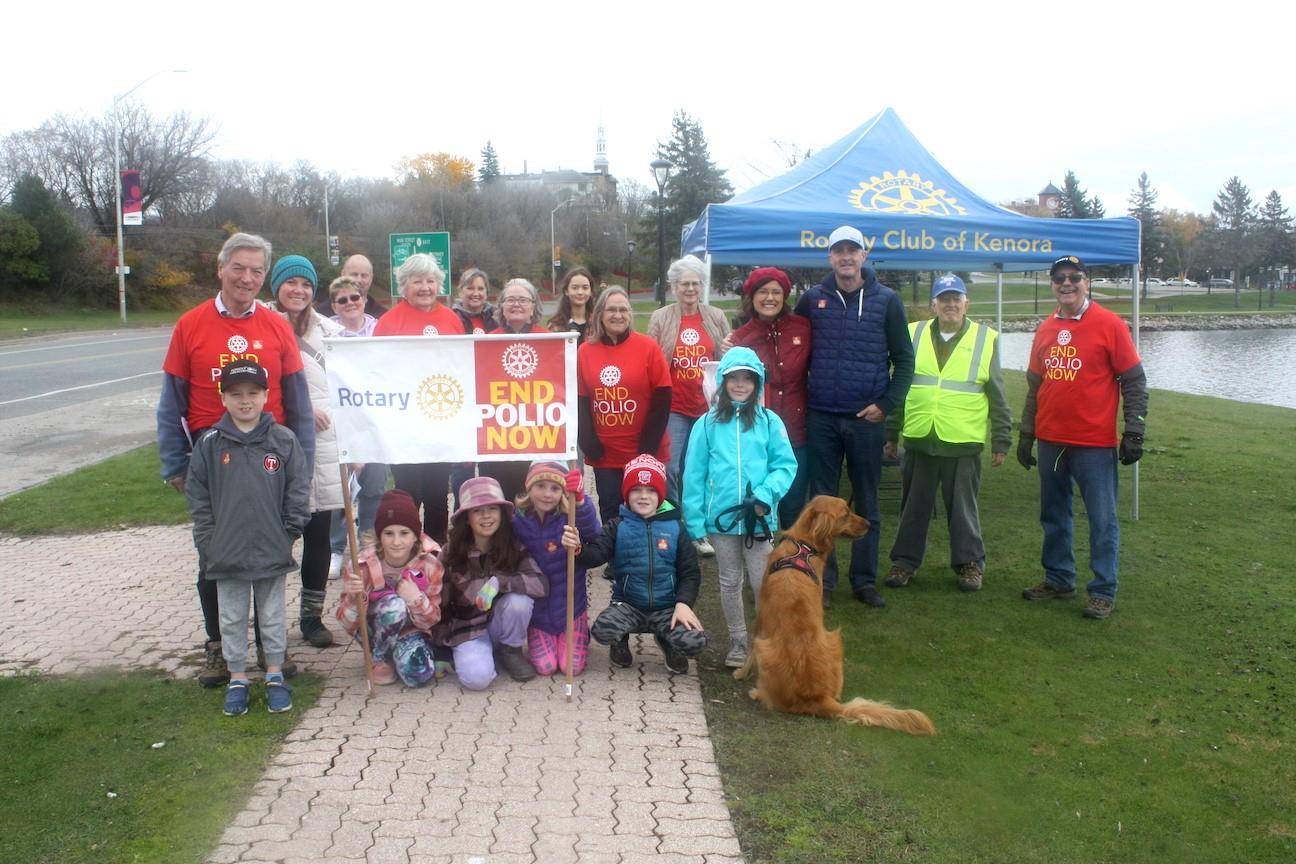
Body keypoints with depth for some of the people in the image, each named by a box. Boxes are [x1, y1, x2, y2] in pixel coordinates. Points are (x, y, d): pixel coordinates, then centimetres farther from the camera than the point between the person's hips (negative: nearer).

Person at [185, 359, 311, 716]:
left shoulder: (283, 440, -4)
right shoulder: (209, 443, -3)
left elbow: (298, 489, 0)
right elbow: (197, 496, 2)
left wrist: (290, 532, -3)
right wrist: (207, 540, -2)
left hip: (273, 551, 0)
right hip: (226, 553, 1)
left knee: (272, 616, 13)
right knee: (232, 619, 12)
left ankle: (275, 675, 27)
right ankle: (237, 679, 26)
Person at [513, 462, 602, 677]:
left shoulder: (570, 517, -12)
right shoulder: (519, 522, -7)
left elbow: (592, 530, -35)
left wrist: (579, 500, -52)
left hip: (570, 607, -1)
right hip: (537, 609, 1)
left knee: (572, 667, -3)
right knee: (545, 667, -3)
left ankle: (581, 635, 30)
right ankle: (534, 638, 30)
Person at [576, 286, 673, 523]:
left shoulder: (648, 347, -5)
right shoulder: (584, 351, 1)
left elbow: (662, 400, -6)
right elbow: (580, 401, 5)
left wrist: (648, 446, -10)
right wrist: (589, 444, -3)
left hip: (643, 452, -2)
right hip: (604, 454, 2)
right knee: (610, 512, 9)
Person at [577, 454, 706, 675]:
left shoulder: (675, 527, 0)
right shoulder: (617, 526, -1)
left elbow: (690, 572, 2)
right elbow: (596, 554, -17)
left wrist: (683, 603, -13)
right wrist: (578, 549, -39)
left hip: (667, 607, 1)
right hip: (628, 604, 0)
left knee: (695, 641, -24)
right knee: (601, 630, -31)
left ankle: (666, 641, 14)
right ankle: (621, 642, 9)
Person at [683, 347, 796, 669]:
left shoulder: (769, 421, -1)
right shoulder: (707, 424, 1)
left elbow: (786, 465, -3)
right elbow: (694, 475, 0)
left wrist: (766, 495, -19)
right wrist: (694, 522, -5)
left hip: (758, 519, -1)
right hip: (721, 519, 1)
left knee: (763, 583, 2)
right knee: (729, 583, 14)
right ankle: (738, 643, 28)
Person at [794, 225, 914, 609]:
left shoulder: (886, 300, 1)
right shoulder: (813, 299, 4)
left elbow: (904, 358, 3)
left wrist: (887, 403, -6)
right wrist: (802, 396, 4)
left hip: (867, 419, -1)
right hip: (821, 418, 1)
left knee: (867, 505, 8)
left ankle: (865, 580, 19)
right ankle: (823, 579, 15)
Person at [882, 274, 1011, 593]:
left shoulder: (985, 339, 2)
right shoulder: (914, 335, 7)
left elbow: (997, 397, 4)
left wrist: (1001, 441, 2)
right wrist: (891, 434, 10)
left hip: (964, 443, -2)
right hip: (918, 440, 2)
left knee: (963, 507, 8)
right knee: (913, 506, 11)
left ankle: (969, 563, 22)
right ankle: (905, 561, 23)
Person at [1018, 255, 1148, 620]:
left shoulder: (1109, 325, -6)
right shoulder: (1045, 329, 10)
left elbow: (1134, 382, -6)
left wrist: (1134, 432, -10)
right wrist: (1026, 434, 15)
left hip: (1095, 443, -6)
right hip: (1051, 441, 6)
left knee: (1102, 520, 1)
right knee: (1054, 516, 14)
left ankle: (1104, 593, 10)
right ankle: (1058, 580, 27)